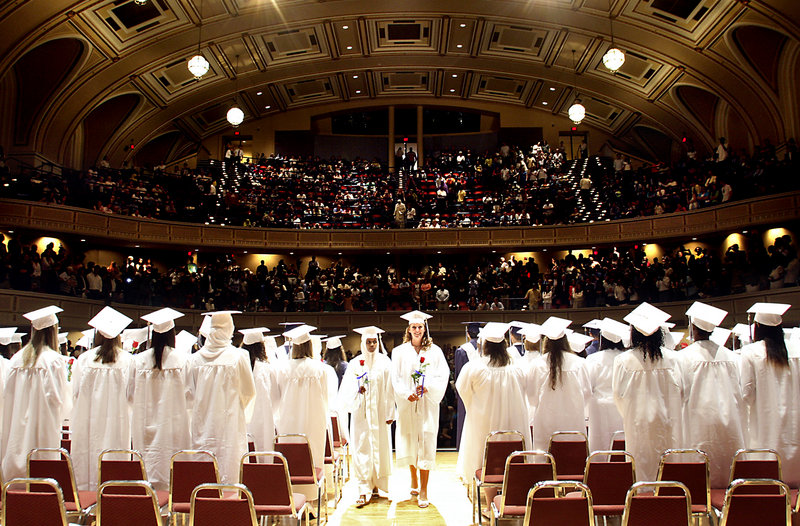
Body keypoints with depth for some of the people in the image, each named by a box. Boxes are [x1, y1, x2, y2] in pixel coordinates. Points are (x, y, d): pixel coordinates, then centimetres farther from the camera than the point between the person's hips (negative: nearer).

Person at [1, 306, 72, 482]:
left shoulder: (17, 358, 3)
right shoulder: (53, 360, -12)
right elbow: (57, 396, -13)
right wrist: (69, 388, 7)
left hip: (18, 426, 5)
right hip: (43, 426, -5)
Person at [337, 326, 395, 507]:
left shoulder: (384, 362, 3)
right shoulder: (355, 363, 2)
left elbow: (389, 390, 1)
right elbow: (347, 390, -1)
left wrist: (389, 413, -3)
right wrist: (358, 391, -22)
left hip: (379, 413, 1)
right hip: (361, 413, 0)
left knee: (379, 448, 6)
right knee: (361, 450, -3)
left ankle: (376, 485, 20)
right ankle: (363, 491, -2)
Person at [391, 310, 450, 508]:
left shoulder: (434, 351, 4)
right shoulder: (399, 351, 6)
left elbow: (443, 375, -2)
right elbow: (396, 377, 0)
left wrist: (427, 387, -16)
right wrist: (407, 393, -16)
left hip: (427, 403, -1)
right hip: (407, 404, 1)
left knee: (426, 442, -5)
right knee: (409, 442, 7)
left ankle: (423, 490, -3)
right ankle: (414, 478, 32)